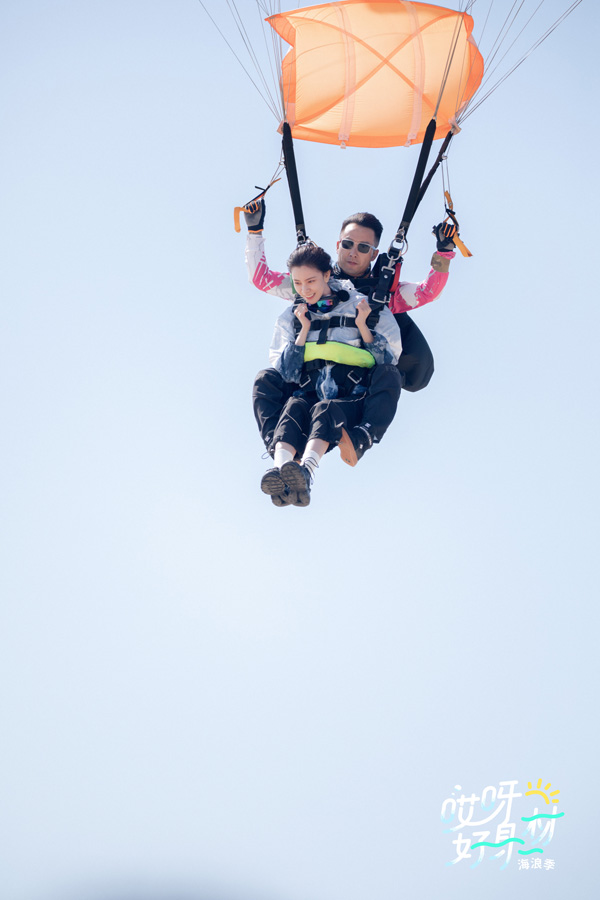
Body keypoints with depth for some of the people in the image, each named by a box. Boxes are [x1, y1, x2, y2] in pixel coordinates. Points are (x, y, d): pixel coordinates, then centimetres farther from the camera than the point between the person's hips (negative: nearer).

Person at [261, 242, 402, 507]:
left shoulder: (360, 306, 13)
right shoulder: (290, 318, 19)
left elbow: (388, 360, 9)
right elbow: (284, 372, 8)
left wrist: (362, 326, -2)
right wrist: (304, 330, 3)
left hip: (350, 398, -2)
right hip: (307, 392, 2)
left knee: (326, 409, -37)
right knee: (293, 406, -34)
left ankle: (306, 471, -64)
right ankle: (281, 469, -62)